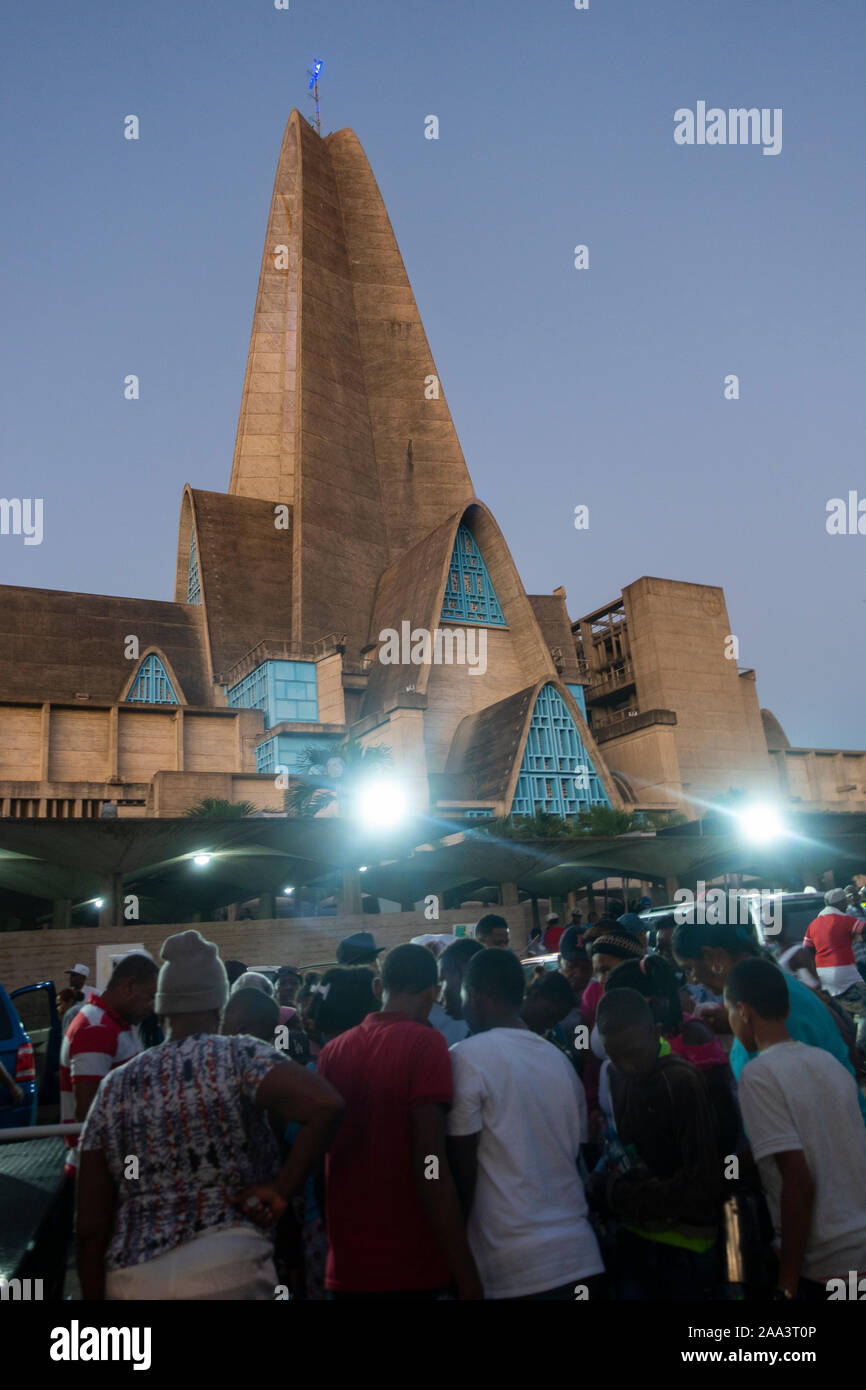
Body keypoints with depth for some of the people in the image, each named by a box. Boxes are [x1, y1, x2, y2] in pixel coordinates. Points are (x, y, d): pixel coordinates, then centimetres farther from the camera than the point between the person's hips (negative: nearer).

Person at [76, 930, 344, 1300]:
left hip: (129, 1278, 4)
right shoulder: (239, 1057, -4)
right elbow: (326, 1105, -20)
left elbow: (90, 1228, 7)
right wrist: (280, 1190, -10)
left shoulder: (113, 1088, 7)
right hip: (225, 1268, -3)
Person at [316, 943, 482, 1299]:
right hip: (412, 1265, -5)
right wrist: (466, 1273, -17)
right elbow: (429, 1161, -20)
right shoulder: (425, 1043, -14)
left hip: (347, 1265, 5)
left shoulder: (333, 1050, 3)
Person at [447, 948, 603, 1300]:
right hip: (580, 1253, 6)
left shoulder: (467, 1057, -11)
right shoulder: (560, 1060, 7)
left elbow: (462, 1168, -10)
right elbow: (572, 1157, 13)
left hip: (514, 1265, -6)